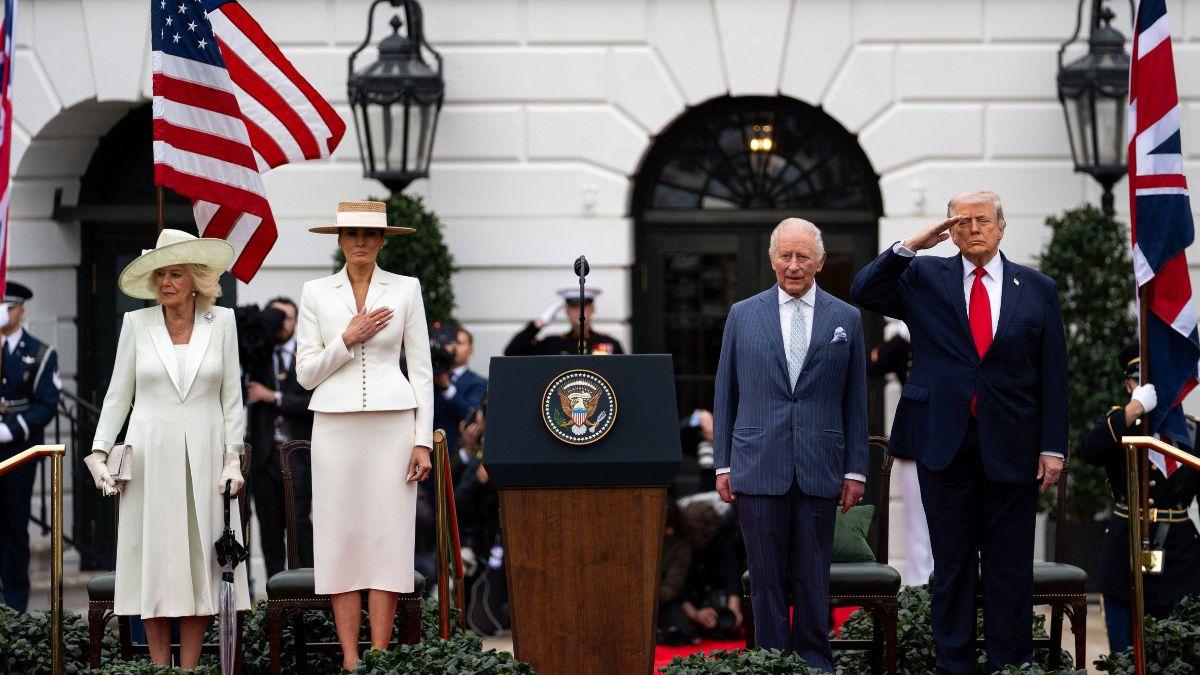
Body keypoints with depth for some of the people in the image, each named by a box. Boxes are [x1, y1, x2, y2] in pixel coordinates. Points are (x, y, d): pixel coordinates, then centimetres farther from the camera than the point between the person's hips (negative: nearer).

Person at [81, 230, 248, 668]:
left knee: (200, 561, -2)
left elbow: (232, 397, 5)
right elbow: (117, 395, 8)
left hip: (204, 453, 0)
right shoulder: (137, 323, 5)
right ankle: (160, 669, 3)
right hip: (151, 452, 0)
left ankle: (189, 669, 2)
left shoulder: (221, 322, 5)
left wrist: (233, 458, -2)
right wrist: (99, 452, 0)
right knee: (154, 560, -1)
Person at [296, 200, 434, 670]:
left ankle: (379, 660, -1)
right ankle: (349, 661, 2)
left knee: (387, 535, -3)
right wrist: (347, 339, -10)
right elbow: (306, 374, 5)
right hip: (336, 425, 1)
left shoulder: (406, 289, 5)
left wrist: (424, 440, -3)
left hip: (392, 422, -1)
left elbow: (421, 371, 4)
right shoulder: (316, 293, 7)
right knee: (341, 537, -1)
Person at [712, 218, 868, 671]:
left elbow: (855, 401, 8)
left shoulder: (846, 319, 8)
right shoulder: (742, 315, 8)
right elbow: (725, 395, 10)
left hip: (819, 471, 0)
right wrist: (723, 464, 5)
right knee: (767, 578, 2)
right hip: (758, 468, 0)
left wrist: (855, 469, 4)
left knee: (814, 579, 3)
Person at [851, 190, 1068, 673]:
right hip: (944, 441, 0)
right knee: (952, 562, 7)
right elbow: (865, 292, -3)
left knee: (1010, 565, 4)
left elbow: (1053, 374, 4)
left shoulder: (1036, 289, 6)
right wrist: (910, 246, -11)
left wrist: (1053, 446, -1)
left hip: (1010, 447, 0)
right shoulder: (924, 278, 7)